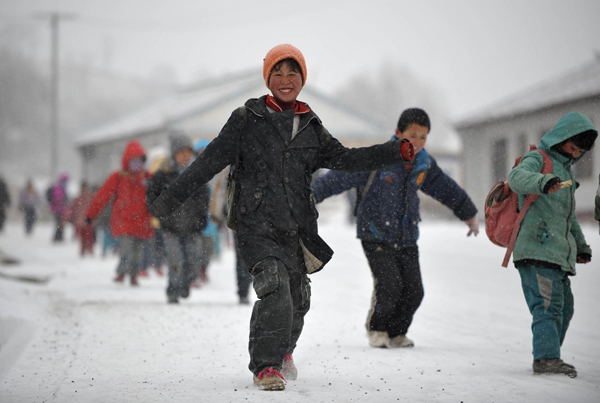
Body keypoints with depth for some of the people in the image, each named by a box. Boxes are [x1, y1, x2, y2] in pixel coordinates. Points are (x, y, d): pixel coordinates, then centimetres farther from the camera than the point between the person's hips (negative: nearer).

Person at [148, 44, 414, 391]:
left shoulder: (311, 127, 12)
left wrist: (398, 152, -1)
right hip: (258, 228, -4)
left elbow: (345, 158, 8)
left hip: (297, 231, 4)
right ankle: (266, 366, -10)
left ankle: (282, 350, 43)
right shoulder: (247, 119, 0)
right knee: (276, 291, -23)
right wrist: (170, 199, -3)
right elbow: (211, 161, 0)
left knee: (297, 300, 13)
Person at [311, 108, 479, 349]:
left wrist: (469, 214, 31)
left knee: (413, 291, -2)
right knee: (388, 285, -18)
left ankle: (396, 333, 22)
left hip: (406, 238, 5)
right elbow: (340, 177, -19)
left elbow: (446, 190, 20)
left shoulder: (424, 164, 3)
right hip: (376, 236, -5)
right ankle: (376, 329, 8)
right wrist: (311, 195, -30)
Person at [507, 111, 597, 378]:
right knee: (548, 305, -19)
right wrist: (543, 182, -47)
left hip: (558, 254, 9)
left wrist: (581, 245, 39)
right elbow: (518, 178, -27)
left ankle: (547, 357, 18)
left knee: (564, 309, 11)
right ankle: (546, 358, -24)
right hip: (537, 249, -9)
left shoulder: (565, 170, 27)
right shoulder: (537, 160, -2)